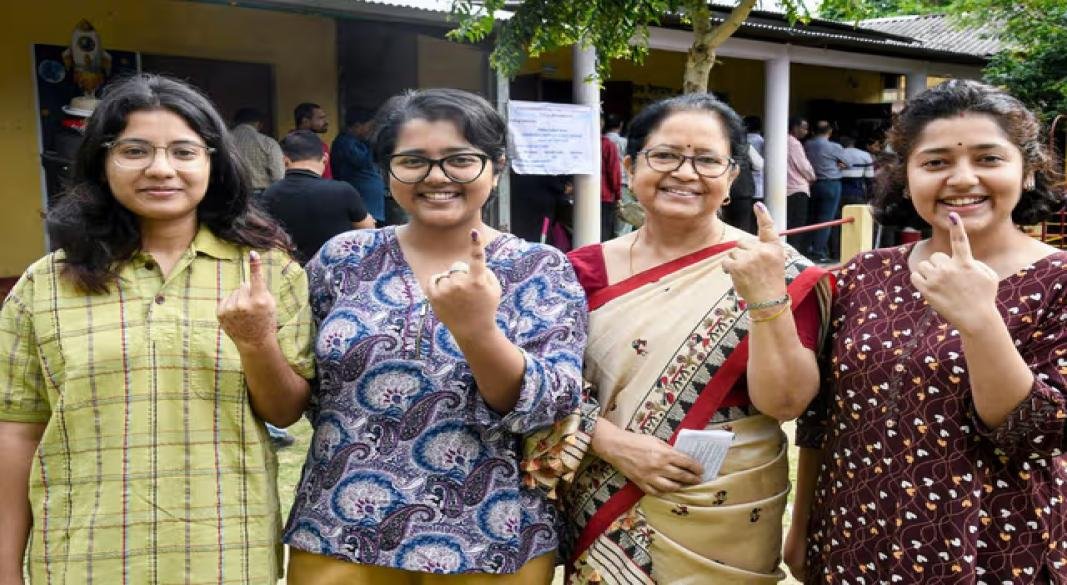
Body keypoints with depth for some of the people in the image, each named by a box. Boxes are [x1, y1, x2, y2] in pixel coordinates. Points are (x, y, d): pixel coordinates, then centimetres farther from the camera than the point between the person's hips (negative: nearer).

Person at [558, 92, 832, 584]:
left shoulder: (773, 271, -8)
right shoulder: (587, 270, -2)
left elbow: (785, 403, -14)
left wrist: (768, 301, -26)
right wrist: (616, 444, -17)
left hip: (724, 526, -1)